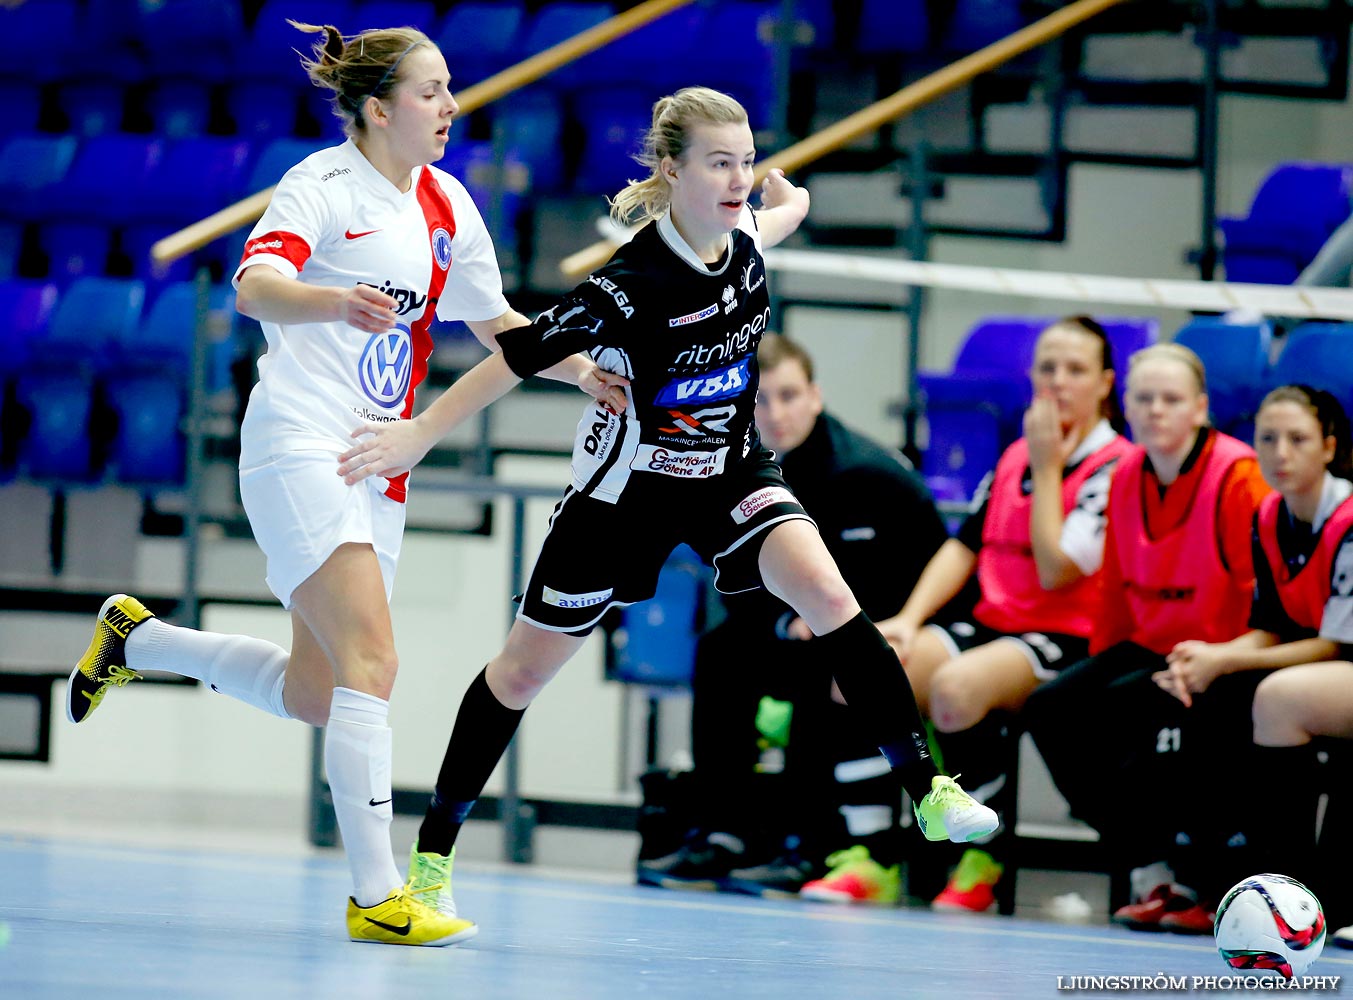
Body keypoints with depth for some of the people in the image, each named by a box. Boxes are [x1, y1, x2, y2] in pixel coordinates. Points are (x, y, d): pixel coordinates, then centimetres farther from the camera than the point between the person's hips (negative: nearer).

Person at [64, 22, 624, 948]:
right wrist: (335, 300, -44)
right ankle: (376, 895, -21)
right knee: (372, 662, -20)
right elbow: (255, 286, -25)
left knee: (314, 695, 10)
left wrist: (583, 369, 9)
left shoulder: (446, 202, 12)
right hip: (301, 445, -8)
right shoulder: (322, 184, -9)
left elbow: (496, 320, 23)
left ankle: (136, 637, 30)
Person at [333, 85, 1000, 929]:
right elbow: (517, 359, -25)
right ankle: (433, 851, 22)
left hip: (730, 468, 4)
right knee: (527, 668, 6)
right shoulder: (631, 286, -29)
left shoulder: (742, 235, -11)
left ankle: (926, 791, -18)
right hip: (627, 484, -4)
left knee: (827, 596, -21)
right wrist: (418, 435, -27)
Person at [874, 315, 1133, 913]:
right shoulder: (1013, 456, 15)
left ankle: (980, 863, -19)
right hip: (992, 626, 7)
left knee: (956, 685, -37)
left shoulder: (1118, 468, -8)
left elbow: (1056, 570, -16)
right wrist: (909, 619, 1)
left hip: (1071, 641, -7)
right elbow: (964, 547, 16)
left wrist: (1047, 468, -9)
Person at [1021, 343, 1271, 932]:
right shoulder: (1127, 477, 8)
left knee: (1122, 709, -30)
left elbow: (1260, 587, -17)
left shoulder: (1237, 475, -15)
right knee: (1050, 708, -12)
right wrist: (1099, 667, 9)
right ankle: (1149, 877, -10)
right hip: (1146, 645, 8)